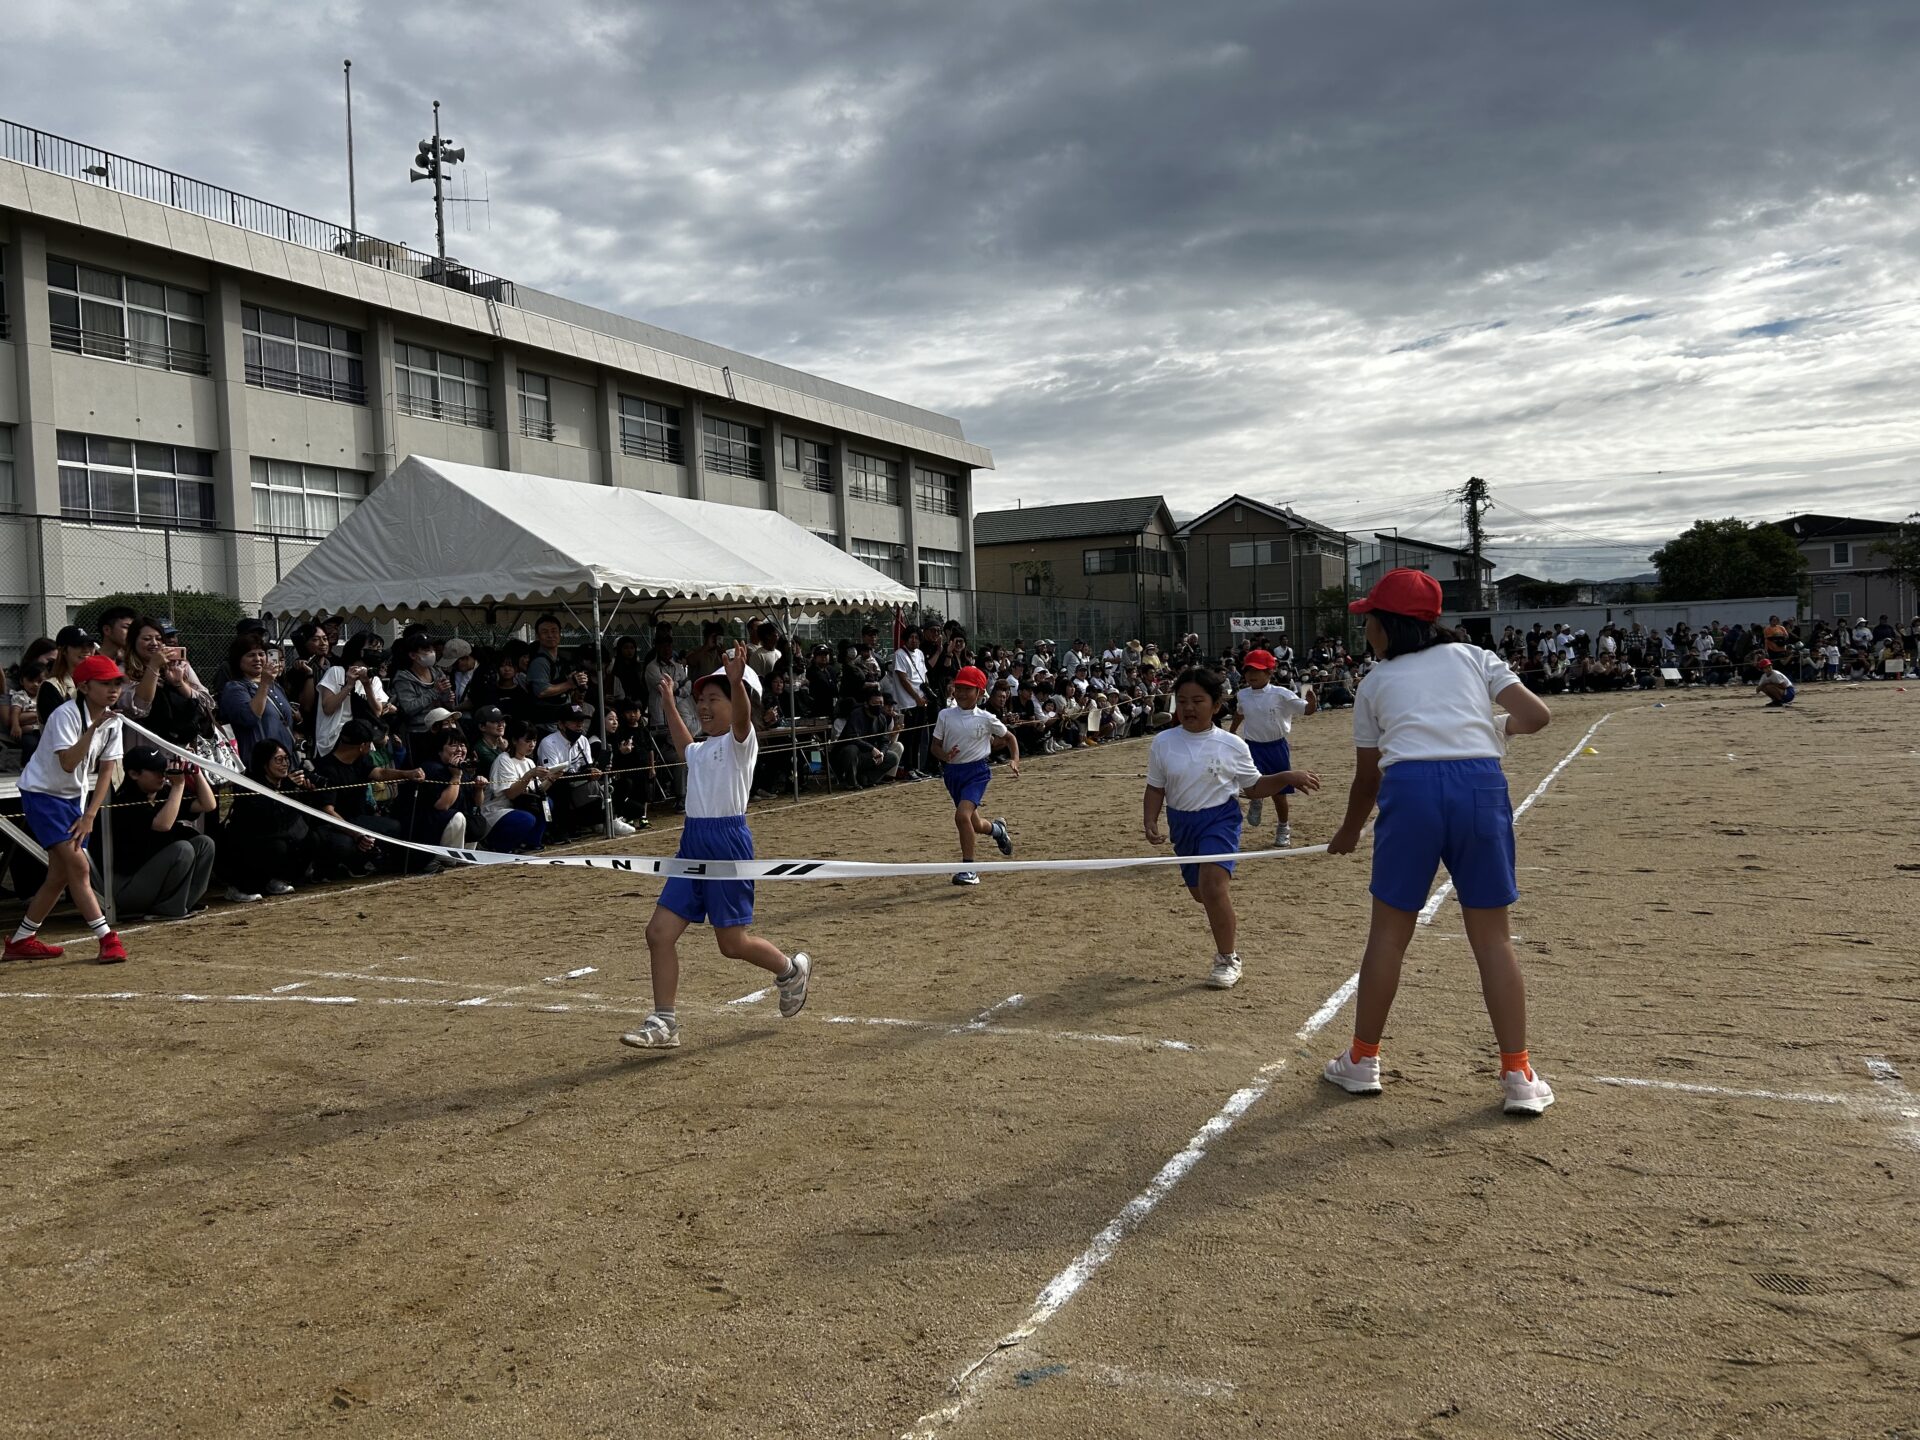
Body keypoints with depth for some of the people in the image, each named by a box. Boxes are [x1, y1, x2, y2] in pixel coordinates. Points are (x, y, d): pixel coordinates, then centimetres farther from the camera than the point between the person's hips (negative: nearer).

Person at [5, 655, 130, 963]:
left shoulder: (112, 720, -1)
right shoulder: (66, 714, -21)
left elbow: (106, 769, 2)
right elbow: (68, 763, -32)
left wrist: (90, 814, -4)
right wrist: (93, 727, -38)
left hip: (75, 797, 8)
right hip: (42, 793, -8)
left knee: (59, 875, 10)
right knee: (78, 867, -15)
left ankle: (21, 942, 24)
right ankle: (107, 939, -16)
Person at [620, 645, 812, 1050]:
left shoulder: (739, 741, -6)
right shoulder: (701, 750, 18)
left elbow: (742, 716, -31)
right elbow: (685, 747, 44)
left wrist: (736, 680, -49)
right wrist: (669, 703, 46)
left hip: (728, 841, -8)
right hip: (693, 844, 8)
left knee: (733, 943, 0)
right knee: (659, 931, -1)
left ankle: (792, 970, 29)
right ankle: (664, 1024, 7)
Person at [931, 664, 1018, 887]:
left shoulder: (985, 718, -6)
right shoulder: (945, 715, -2)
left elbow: (1009, 737, 8)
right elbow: (935, 746, 2)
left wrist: (1015, 760, -6)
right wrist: (944, 756, -19)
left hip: (976, 771, -4)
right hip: (952, 772, 4)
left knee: (962, 815, -25)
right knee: (974, 825, 15)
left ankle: (968, 869, -16)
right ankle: (997, 829, 52)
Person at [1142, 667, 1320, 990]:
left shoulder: (1231, 745, -7)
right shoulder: (1163, 743, -4)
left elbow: (1253, 788, 5)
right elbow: (1156, 788, 4)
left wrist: (1288, 777, -9)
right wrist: (1150, 821, -11)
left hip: (1220, 818, -4)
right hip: (1181, 822, 4)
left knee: (1212, 884, -24)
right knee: (1198, 891, 17)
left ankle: (1227, 958, -5)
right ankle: (1227, 919, 55)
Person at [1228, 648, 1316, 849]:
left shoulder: (1281, 694, -12)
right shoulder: (1243, 695, -1)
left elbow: (1306, 710, -14)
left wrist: (1312, 702, -35)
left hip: (1276, 747, -1)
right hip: (1253, 747, 1)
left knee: (1279, 793, 9)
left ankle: (1283, 828, 31)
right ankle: (1255, 801, 12)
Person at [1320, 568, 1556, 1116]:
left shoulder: (1374, 683, 20)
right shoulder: (1473, 657, 21)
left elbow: (1367, 776, 24)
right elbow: (1536, 715, 9)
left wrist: (1349, 832, 41)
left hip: (1410, 786, -1)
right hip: (1482, 782, 1)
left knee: (1389, 930, 12)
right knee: (1492, 935, 9)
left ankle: (1362, 1061, 23)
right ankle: (1519, 1078, 13)